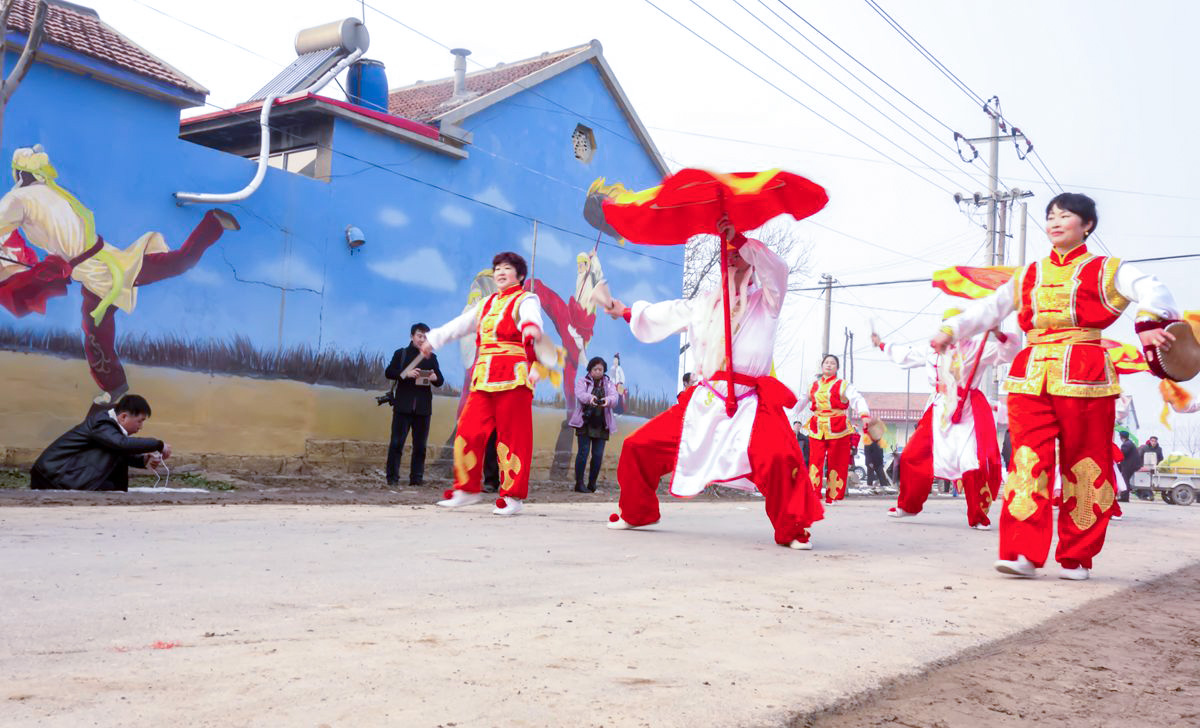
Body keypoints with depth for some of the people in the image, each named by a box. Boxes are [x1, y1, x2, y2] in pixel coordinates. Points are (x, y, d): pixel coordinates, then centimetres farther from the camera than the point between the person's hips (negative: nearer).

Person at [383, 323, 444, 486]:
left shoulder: (431, 358, 15)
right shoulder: (401, 354, 9)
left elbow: (440, 380, 11)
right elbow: (388, 372, -1)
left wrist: (435, 378, -12)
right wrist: (405, 373, -18)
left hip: (423, 407, 2)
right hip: (403, 405, -2)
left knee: (420, 445, 2)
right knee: (397, 442, -4)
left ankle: (416, 477, 6)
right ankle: (392, 476, 0)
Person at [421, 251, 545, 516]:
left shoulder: (525, 300, 3)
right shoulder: (487, 303, 25)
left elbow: (531, 315, -22)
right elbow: (461, 324, 35)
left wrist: (531, 326, -46)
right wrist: (433, 339, 39)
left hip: (513, 376, -6)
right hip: (483, 378, 6)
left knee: (512, 436, -6)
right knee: (468, 430, 1)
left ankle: (513, 496, 1)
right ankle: (467, 489, 14)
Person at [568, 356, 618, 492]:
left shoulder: (609, 384, 11)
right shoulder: (582, 381, 4)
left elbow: (614, 398, -7)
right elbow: (580, 394, -17)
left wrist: (607, 400, -33)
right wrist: (590, 398, -40)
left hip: (601, 425, 3)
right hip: (584, 423, -3)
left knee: (598, 455, 1)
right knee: (583, 452, -8)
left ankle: (592, 484, 10)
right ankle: (579, 484, -4)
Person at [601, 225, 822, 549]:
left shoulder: (765, 301, 9)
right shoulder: (705, 305, 23)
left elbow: (776, 269, -11)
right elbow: (665, 314, 34)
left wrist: (739, 239, -15)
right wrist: (626, 312, 37)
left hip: (750, 403, -5)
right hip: (703, 401, 5)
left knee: (780, 455, -32)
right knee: (639, 446, 4)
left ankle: (792, 530, -15)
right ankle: (635, 513, 25)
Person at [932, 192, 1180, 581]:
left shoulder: (1105, 270, 7)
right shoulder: (1029, 276, 20)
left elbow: (1151, 291, -10)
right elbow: (989, 308, 17)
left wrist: (1149, 325, -31)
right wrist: (951, 330, 1)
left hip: (1083, 374, -2)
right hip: (1031, 376, 3)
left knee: (1083, 465, 1)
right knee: (1028, 460, -8)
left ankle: (1076, 558, 11)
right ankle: (1022, 554, -11)